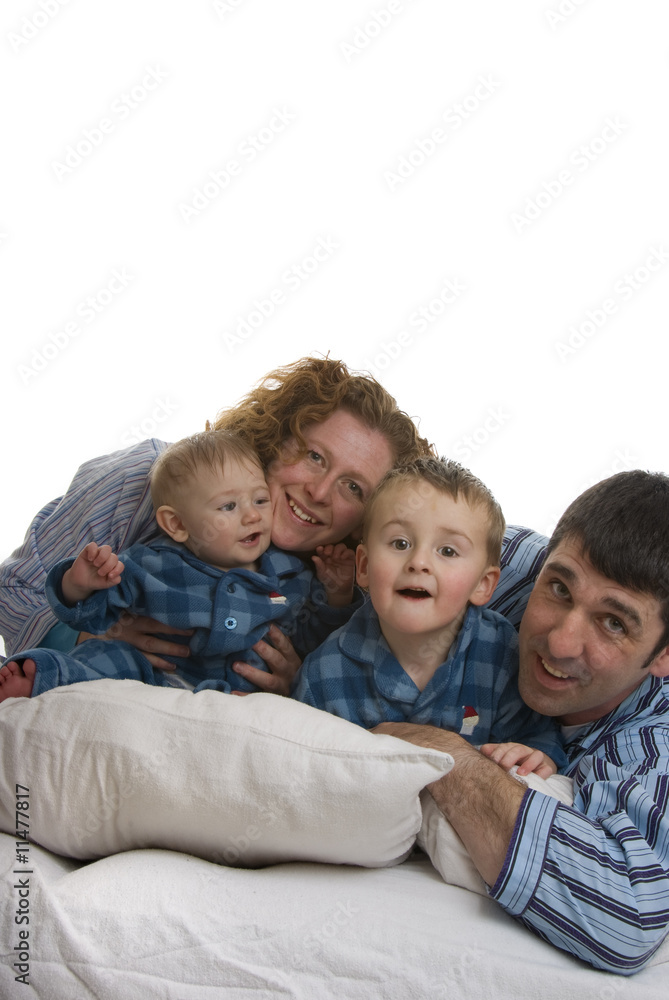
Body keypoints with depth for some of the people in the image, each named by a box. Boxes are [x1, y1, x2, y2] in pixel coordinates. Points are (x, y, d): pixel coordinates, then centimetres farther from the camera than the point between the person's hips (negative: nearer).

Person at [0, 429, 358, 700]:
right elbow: (91, 614, 7)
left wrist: (336, 596, 3)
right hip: (154, 674, 1)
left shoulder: (290, 576, 9)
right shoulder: (152, 567, 2)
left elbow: (310, 642, 18)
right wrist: (79, 585, -16)